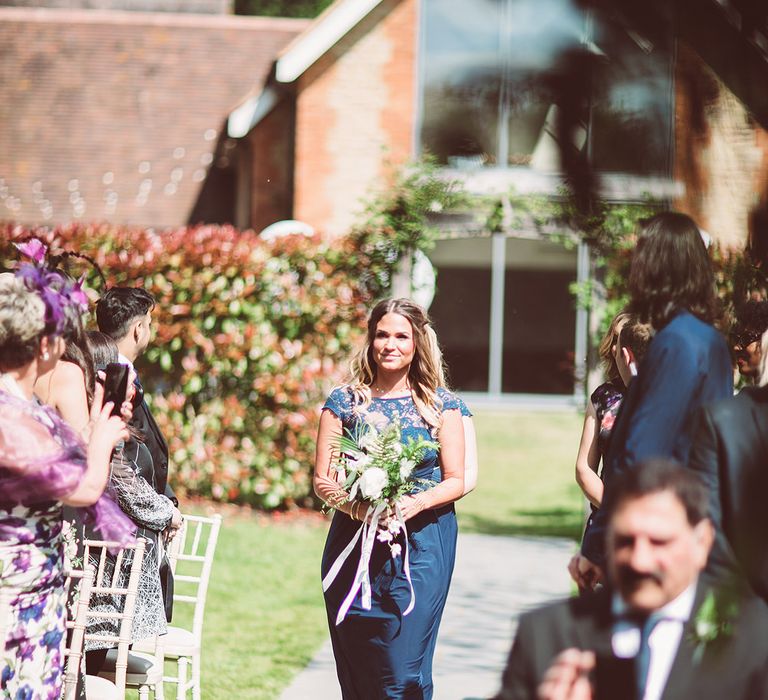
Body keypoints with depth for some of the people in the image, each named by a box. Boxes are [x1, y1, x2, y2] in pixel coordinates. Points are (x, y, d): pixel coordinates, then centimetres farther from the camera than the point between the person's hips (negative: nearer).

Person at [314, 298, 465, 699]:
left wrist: (417, 503, -15)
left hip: (421, 545, -1)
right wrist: (358, 506, -16)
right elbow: (323, 480, 4)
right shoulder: (344, 402, 6)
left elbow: (456, 481, 4)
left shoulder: (440, 405, 5)